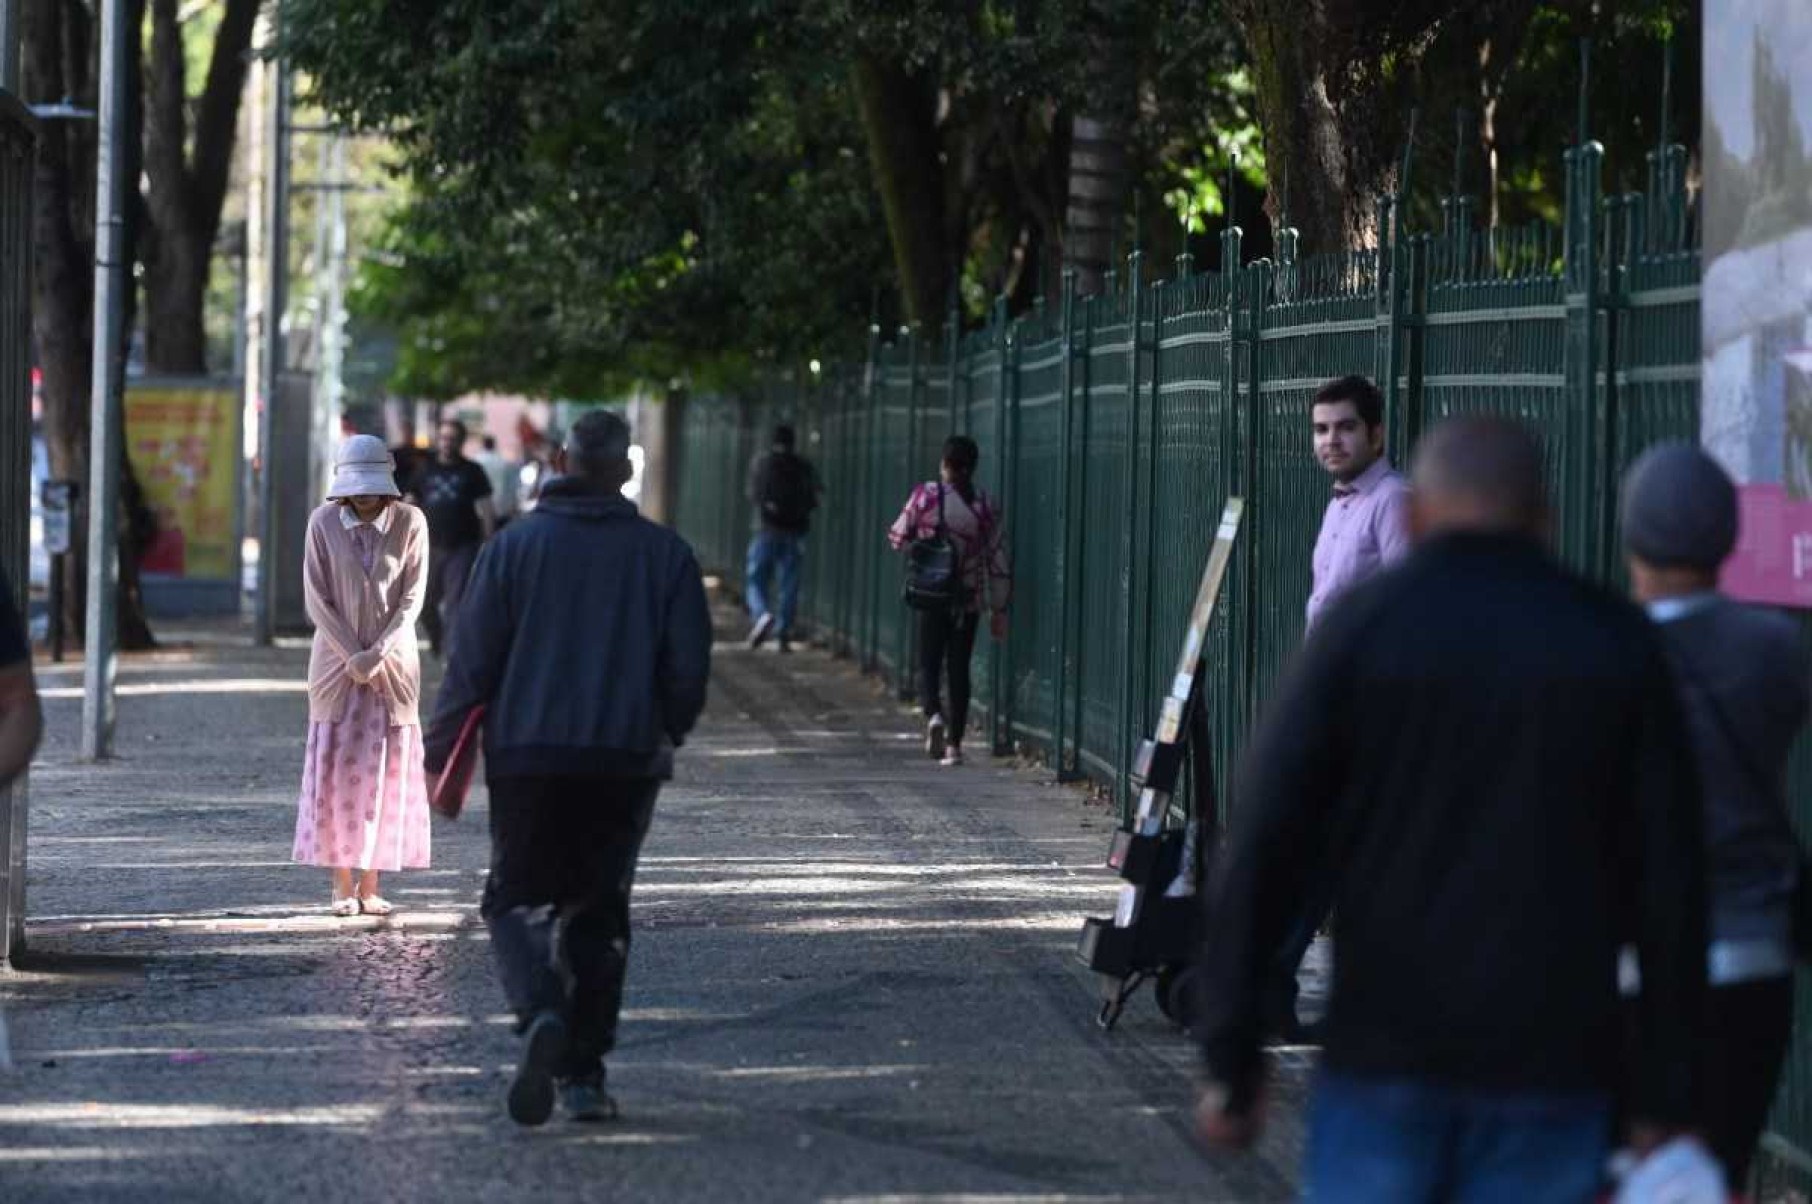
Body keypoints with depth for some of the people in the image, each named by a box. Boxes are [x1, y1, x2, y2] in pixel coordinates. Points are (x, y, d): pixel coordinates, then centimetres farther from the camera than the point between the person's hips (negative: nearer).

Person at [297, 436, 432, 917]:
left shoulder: (409, 522, -4)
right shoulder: (323, 523, -5)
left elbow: (412, 597, -4)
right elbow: (317, 598, -4)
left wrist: (378, 654, -13)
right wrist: (351, 656, -11)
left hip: (393, 664, 0)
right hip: (336, 661, 0)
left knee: (386, 771, 0)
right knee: (336, 769, -3)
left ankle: (370, 887, 3)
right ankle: (342, 885, 1)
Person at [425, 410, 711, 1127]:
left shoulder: (516, 545, -1)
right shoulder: (665, 554, 3)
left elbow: (473, 659, -3)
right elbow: (689, 666, 4)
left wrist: (439, 751, 5)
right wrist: (666, 735, 22)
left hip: (526, 757, -1)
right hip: (625, 764, 1)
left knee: (516, 901, 8)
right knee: (597, 913, 11)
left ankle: (542, 1015, -21)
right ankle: (583, 1074, 8)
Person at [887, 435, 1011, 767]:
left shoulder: (926, 496, -8)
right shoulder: (986, 505, -2)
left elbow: (898, 537, 2)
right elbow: (999, 559, 1)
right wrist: (999, 609, 8)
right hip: (970, 599, 2)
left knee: (929, 664, 6)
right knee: (959, 669, 10)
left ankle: (933, 713, -23)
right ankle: (954, 744, 10)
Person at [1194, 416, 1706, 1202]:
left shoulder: (1361, 628, -1)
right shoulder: (1615, 644, 3)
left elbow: (1262, 850, -6)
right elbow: (1669, 881, 0)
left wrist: (1231, 1059, -1)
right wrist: (1667, 1099, 4)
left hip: (1386, 1051, -1)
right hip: (1551, 1069, 1)